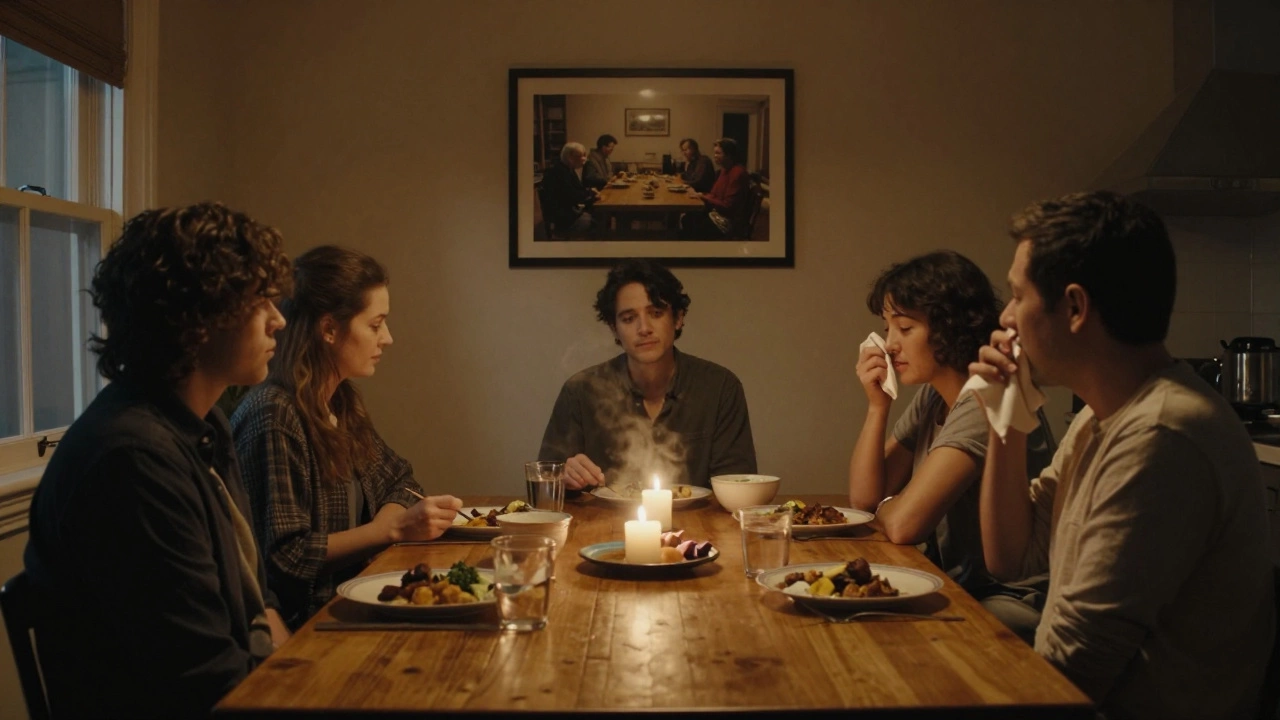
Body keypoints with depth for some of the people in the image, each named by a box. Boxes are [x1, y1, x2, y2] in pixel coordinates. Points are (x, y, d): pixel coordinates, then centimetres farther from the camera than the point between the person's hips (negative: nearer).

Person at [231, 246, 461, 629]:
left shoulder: (341, 403, 8)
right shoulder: (275, 417, -18)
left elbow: (398, 481, 18)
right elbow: (284, 558, -19)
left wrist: (385, 525, -4)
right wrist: (394, 527, -21)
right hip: (304, 621, -8)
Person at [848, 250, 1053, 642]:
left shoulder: (985, 404, -21)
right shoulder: (931, 397, 8)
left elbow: (903, 524, -25)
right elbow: (864, 496, 9)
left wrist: (885, 505, -1)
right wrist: (877, 404, -1)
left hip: (1012, 603, -8)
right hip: (958, 587, 8)